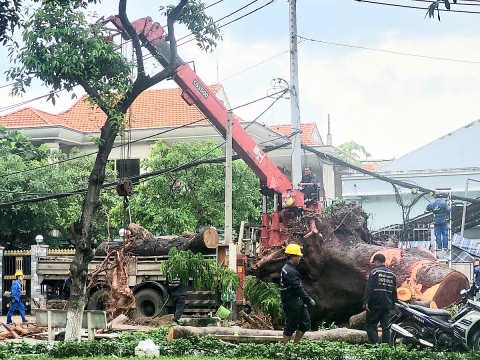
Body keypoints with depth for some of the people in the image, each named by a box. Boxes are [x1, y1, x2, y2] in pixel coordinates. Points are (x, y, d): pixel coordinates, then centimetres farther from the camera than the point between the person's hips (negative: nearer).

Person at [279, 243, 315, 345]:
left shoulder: (291, 269, 15)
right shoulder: (289, 271, -20)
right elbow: (298, 288, -22)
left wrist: (306, 299, 15)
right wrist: (309, 300, -16)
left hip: (298, 302, 10)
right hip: (291, 303, -10)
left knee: (305, 323, 13)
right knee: (290, 327, -3)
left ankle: (295, 344, 19)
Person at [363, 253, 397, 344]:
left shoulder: (374, 272, -7)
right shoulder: (392, 274, 13)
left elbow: (369, 288, -13)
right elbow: (394, 291, 17)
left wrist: (366, 302, -14)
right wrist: (393, 304, 23)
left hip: (375, 305, -6)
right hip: (387, 306, 6)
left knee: (370, 325, 0)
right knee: (386, 327, 8)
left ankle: (375, 344, -13)